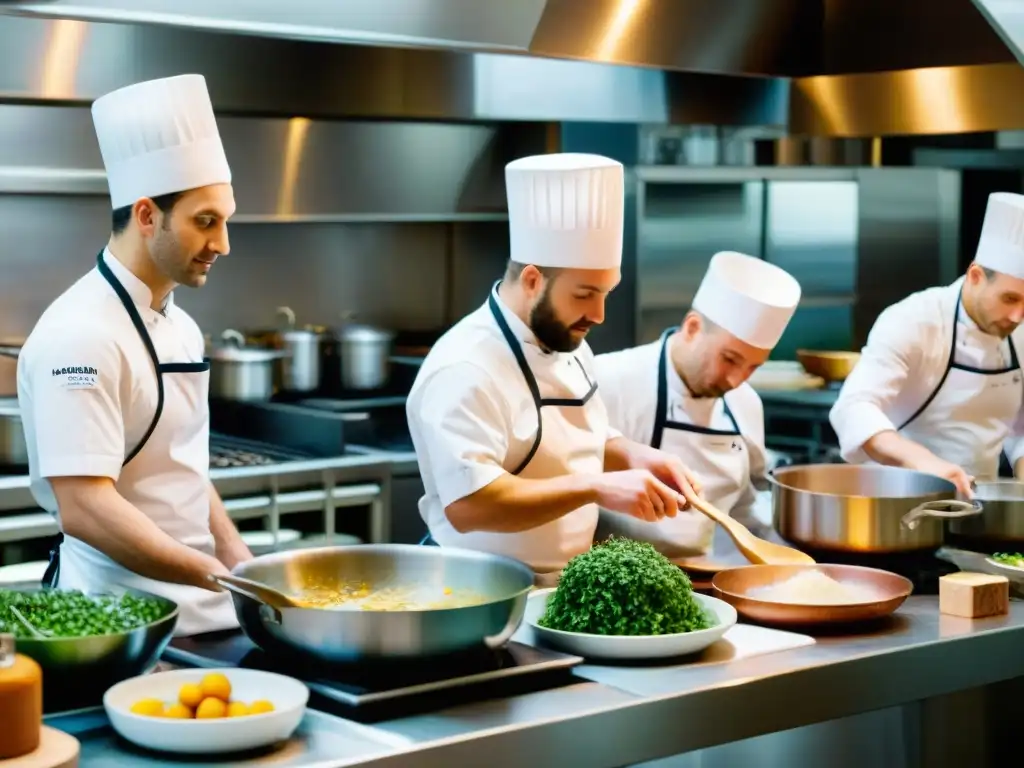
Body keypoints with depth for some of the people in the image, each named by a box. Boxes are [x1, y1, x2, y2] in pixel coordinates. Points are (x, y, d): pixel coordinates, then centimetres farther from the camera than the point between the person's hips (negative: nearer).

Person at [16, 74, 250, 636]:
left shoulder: (180, 328, 11)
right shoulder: (80, 335, -18)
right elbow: (85, 509, -24)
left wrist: (240, 565, 6)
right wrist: (224, 579, -24)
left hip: (196, 608, 8)